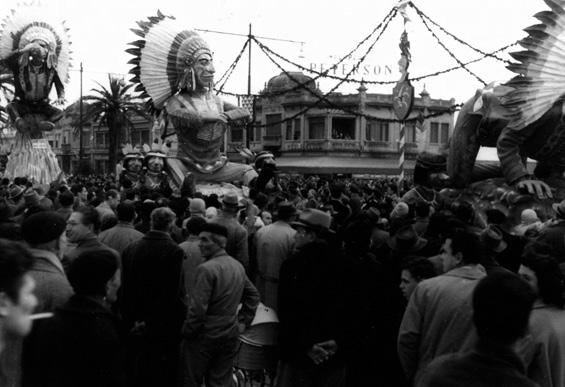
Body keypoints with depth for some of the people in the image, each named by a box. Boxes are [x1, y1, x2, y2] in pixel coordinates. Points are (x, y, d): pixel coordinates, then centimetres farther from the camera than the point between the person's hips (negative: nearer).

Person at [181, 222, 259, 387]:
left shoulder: (206, 269, -19)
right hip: (231, 336, 7)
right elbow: (253, 295, 15)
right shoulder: (238, 266, 5)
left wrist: (186, 333, -8)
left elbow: (198, 308, -21)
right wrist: (243, 321, 16)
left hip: (204, 336, -7)